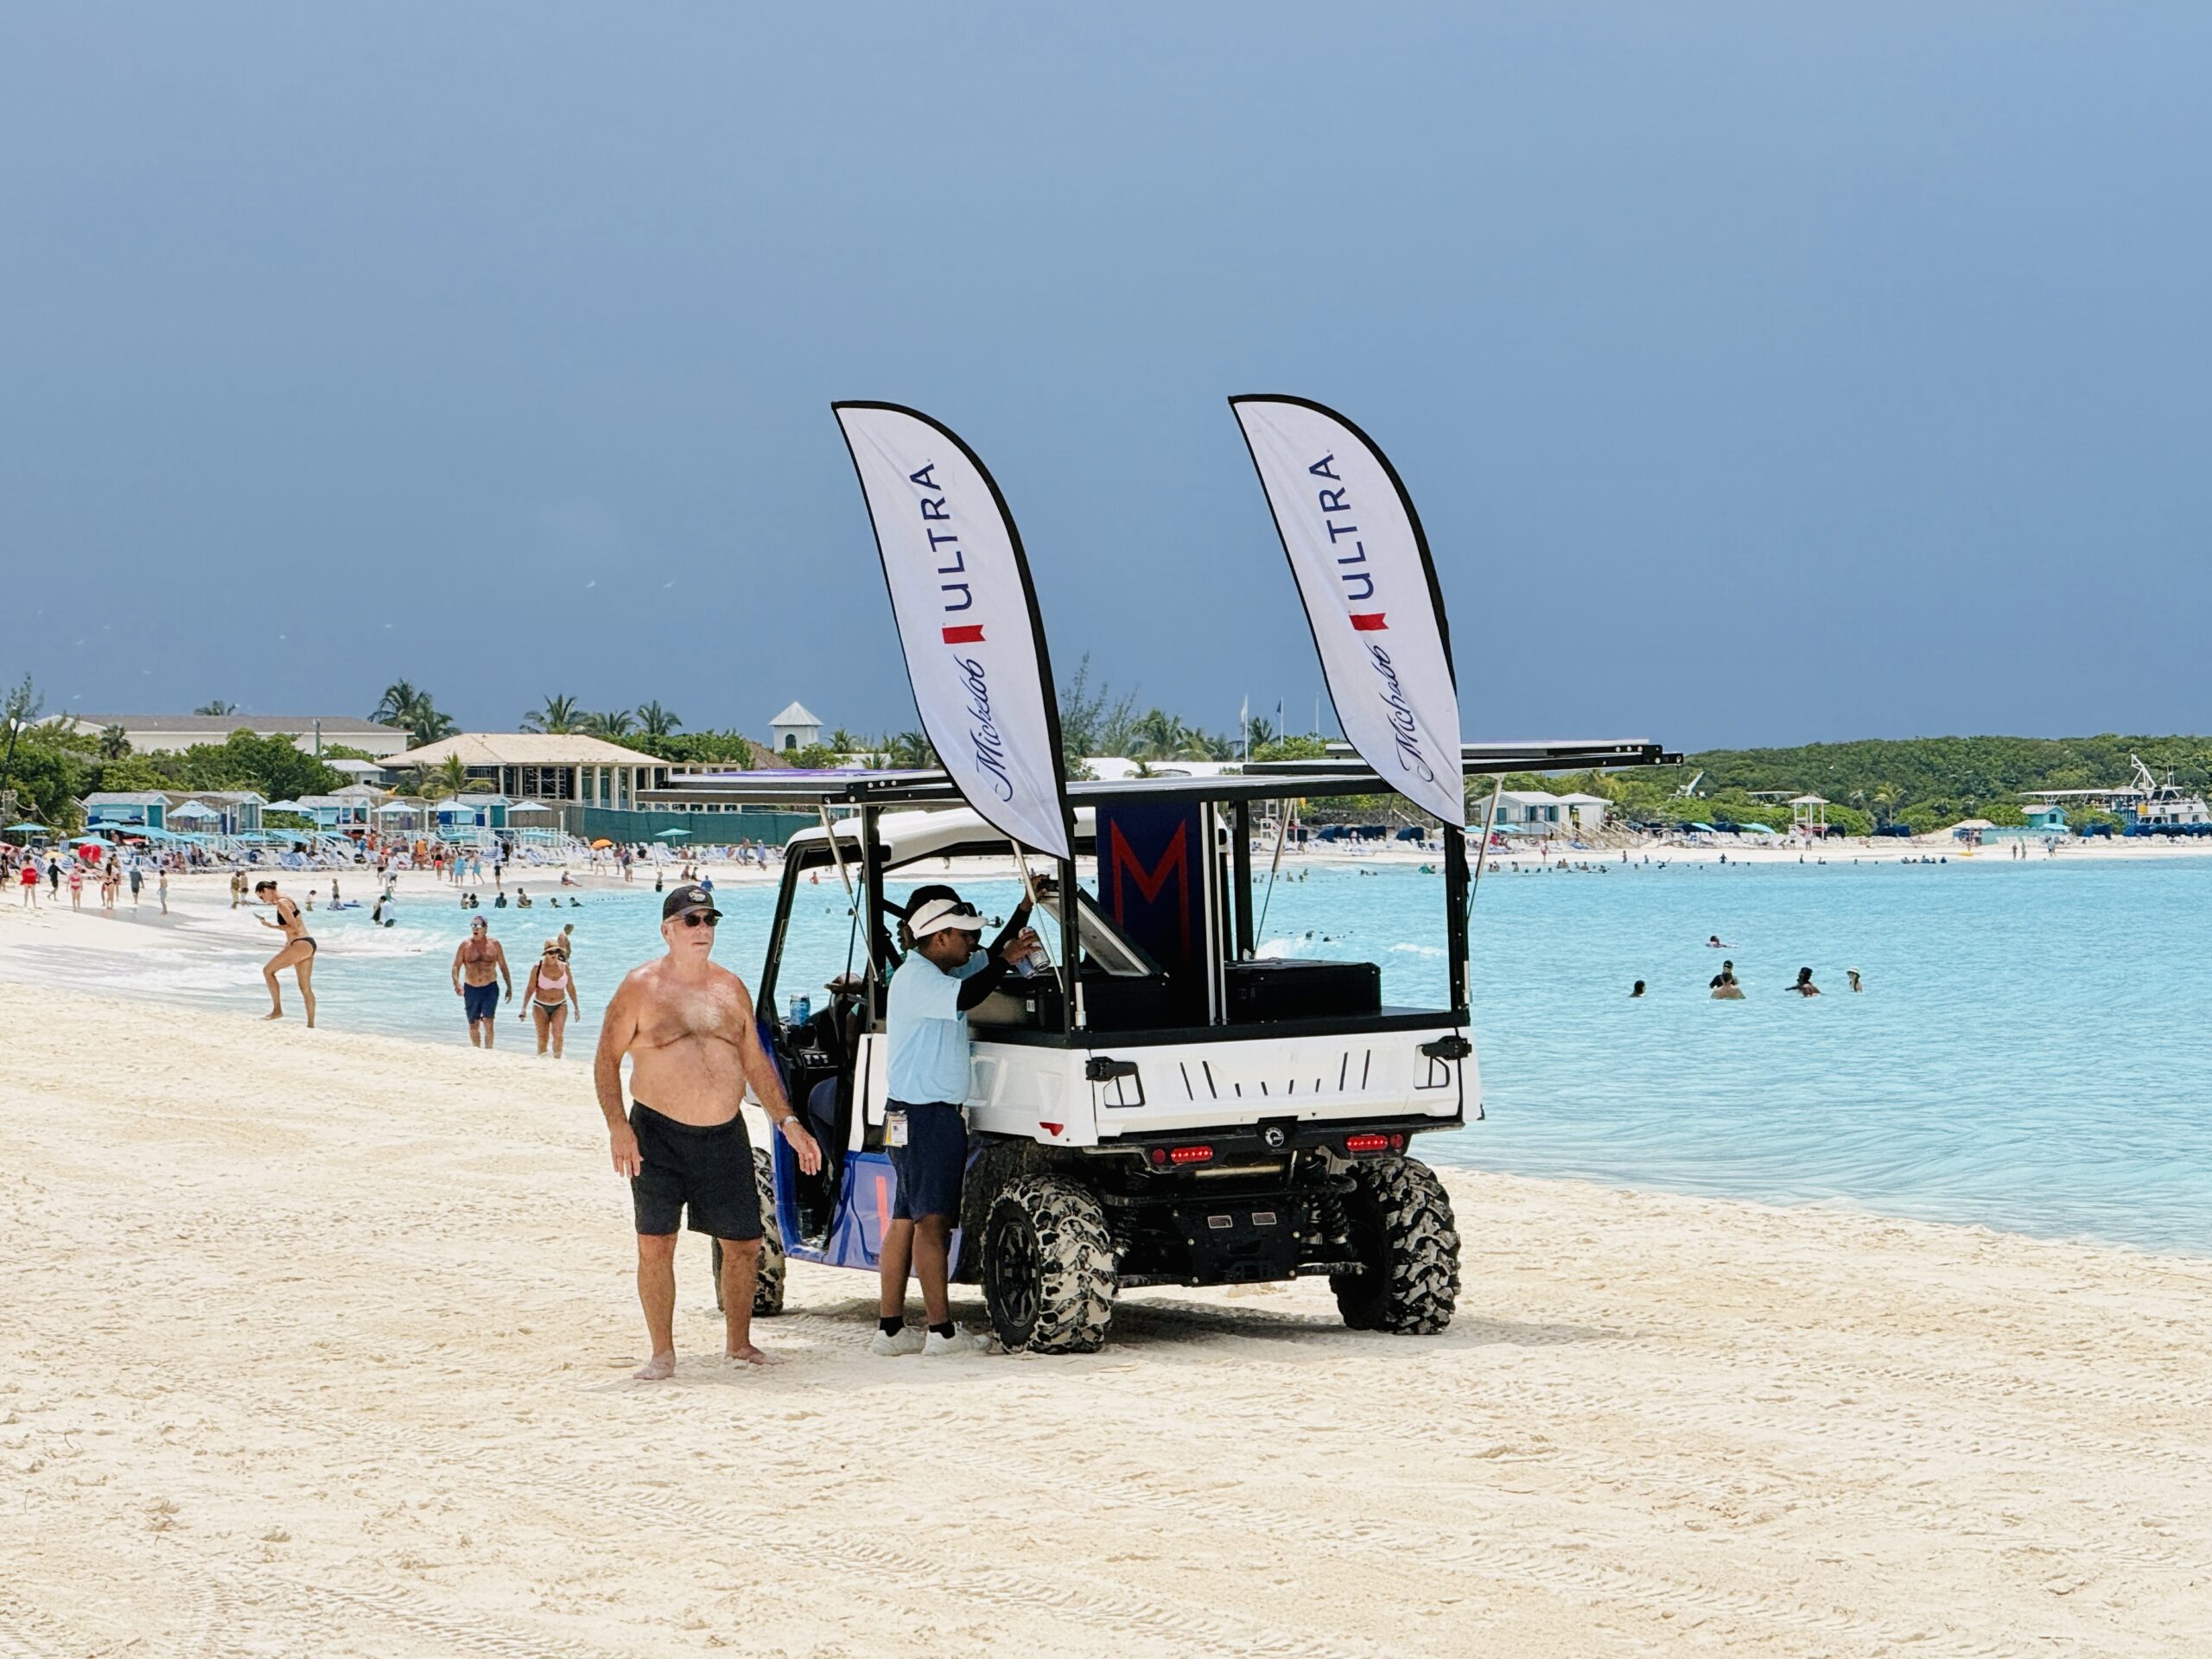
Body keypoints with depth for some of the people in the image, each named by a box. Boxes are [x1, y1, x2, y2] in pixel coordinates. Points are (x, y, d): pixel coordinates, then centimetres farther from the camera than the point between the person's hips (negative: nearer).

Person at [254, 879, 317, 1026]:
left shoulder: (281, 904, -11)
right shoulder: (285, 901, 20)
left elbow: (294, 928, -18)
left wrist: (271, 926, -13)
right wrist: (287, 945, 29)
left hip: (301, 944, -10)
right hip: (307, 944, 10)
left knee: (268, 970, -6)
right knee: (305, 987, 11)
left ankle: (277, 1010, -5)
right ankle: (311, 1025, 13)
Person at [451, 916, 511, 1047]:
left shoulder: (494, 944, 2)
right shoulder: (465, 945, 1)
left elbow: (503, 967, 10)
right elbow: (456, 966, 0)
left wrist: (509, 987, 11)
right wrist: (456, 983, -18)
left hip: (490, 988, -2)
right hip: (471, 989, 2)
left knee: (488, 1023, -15)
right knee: (473, 1026, 11)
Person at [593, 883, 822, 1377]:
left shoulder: (731, 987, 10)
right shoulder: (641, 987, -2)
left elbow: (756, 1061, 17)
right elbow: (607, 1059, -2)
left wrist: (787, 1121, 10)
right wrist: (617, 1125, -13)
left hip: (725, 1134, 4)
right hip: (659, 1134, -4)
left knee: (744, 1243, 6)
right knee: (655, 1243, -5)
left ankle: (738, 1343, 23)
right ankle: (662, 1353, 6)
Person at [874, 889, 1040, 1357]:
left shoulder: (937, 974, 18)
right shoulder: (915, 977, -13)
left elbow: (989, 962, 30)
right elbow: (965, 997, -31)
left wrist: (1024, 911, 22)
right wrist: (1007, 959, -20)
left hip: (938, 1114, 10)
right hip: (923, 1116, -10)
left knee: (906, 1220, 8)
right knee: (932, 1222, -9)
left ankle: (889, 1329, 9)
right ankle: (941, 1332, -9)